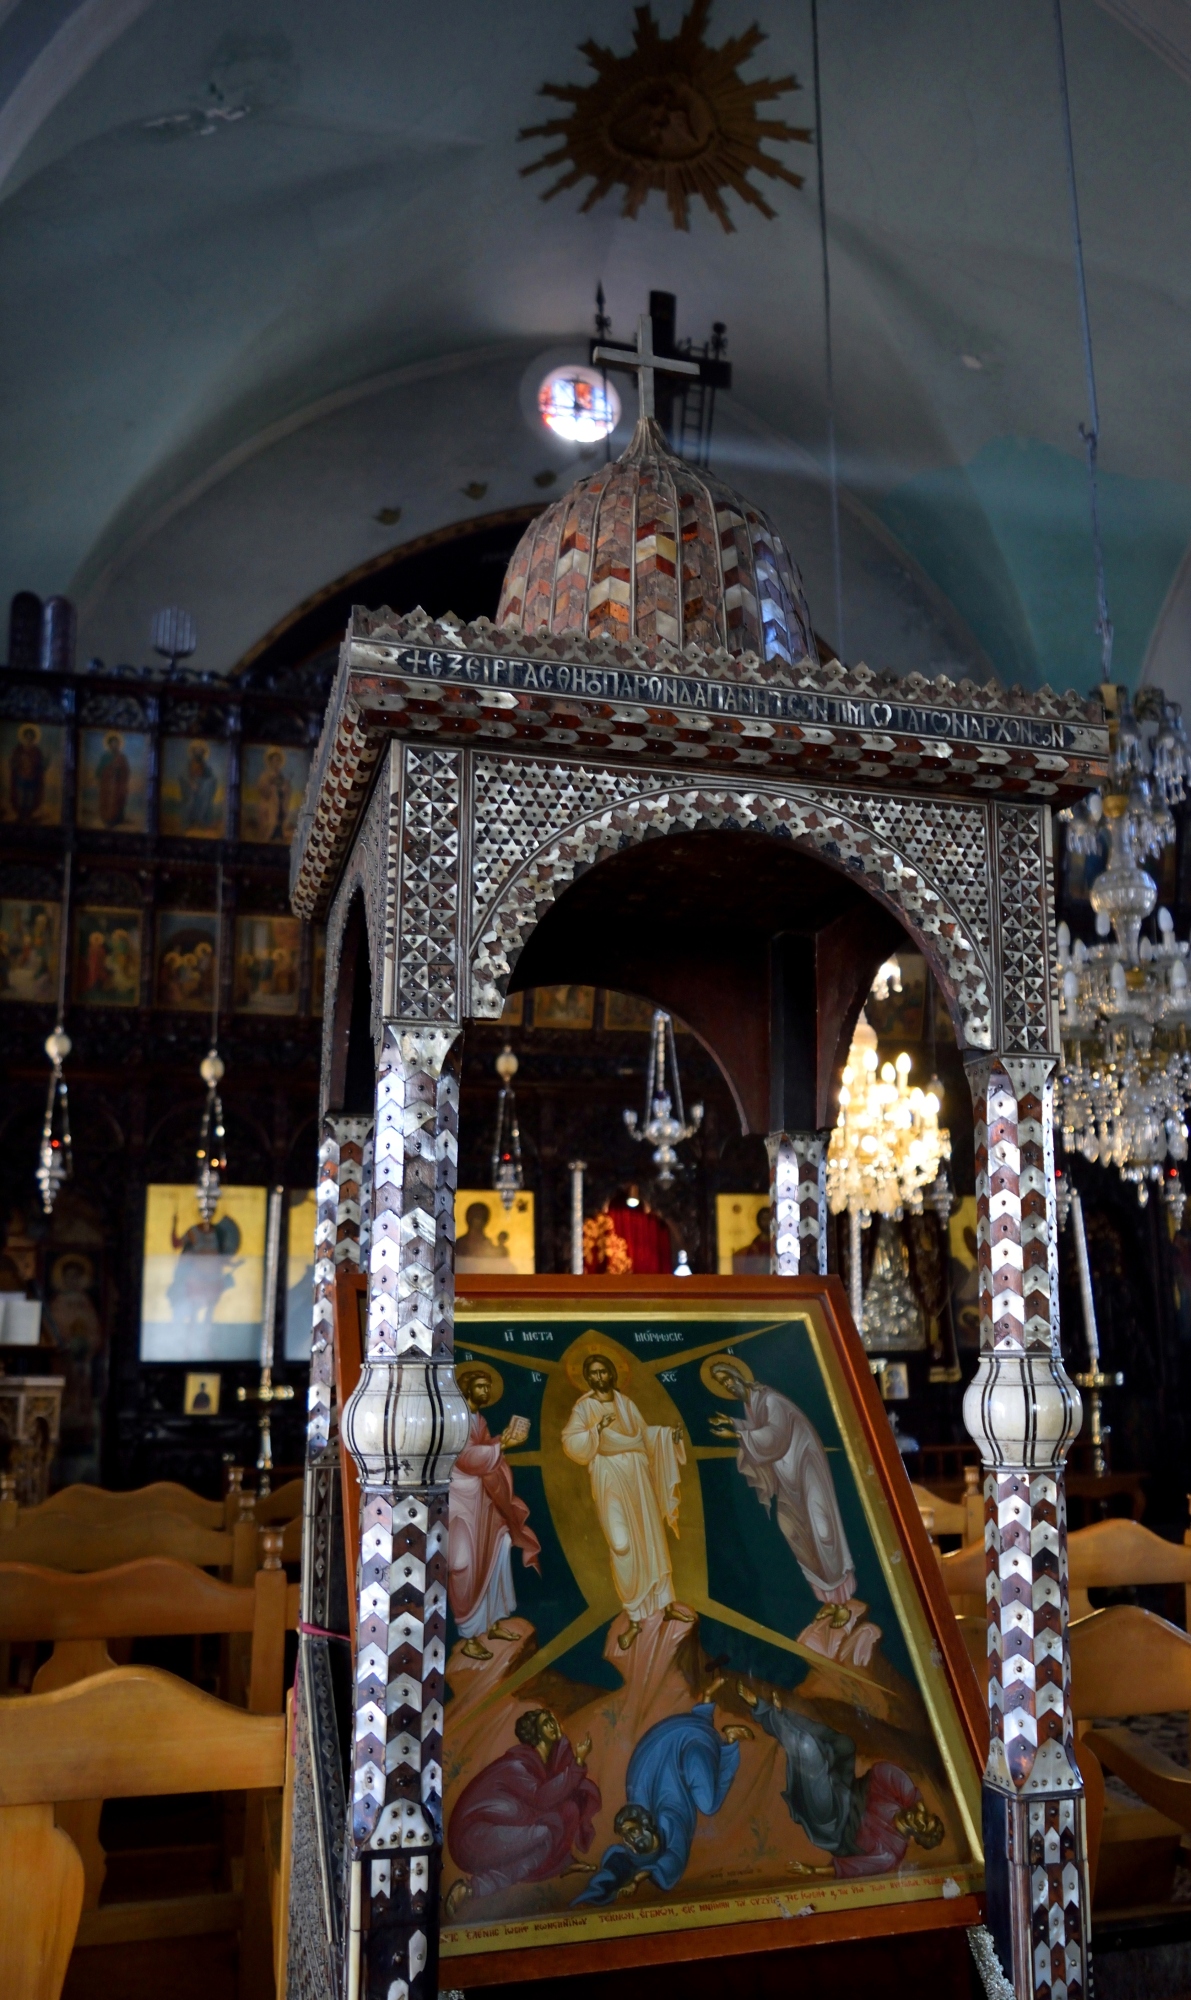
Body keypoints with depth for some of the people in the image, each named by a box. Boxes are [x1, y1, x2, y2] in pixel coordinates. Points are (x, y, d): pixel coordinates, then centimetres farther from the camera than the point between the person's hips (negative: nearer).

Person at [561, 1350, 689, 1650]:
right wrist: (597, 1429, -22)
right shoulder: (583, 1407, -4)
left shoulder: (626, 1402, 8)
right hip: (609, 1479, -4)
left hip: (637, 1474, 4)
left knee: (653, 1537, 9)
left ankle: (665, 1602, 23)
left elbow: (643, 1433, 13)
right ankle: (635, 1617, 2)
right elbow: (571, 1444, -12)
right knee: (622, 1544, -8)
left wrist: (668, 1433, -2)